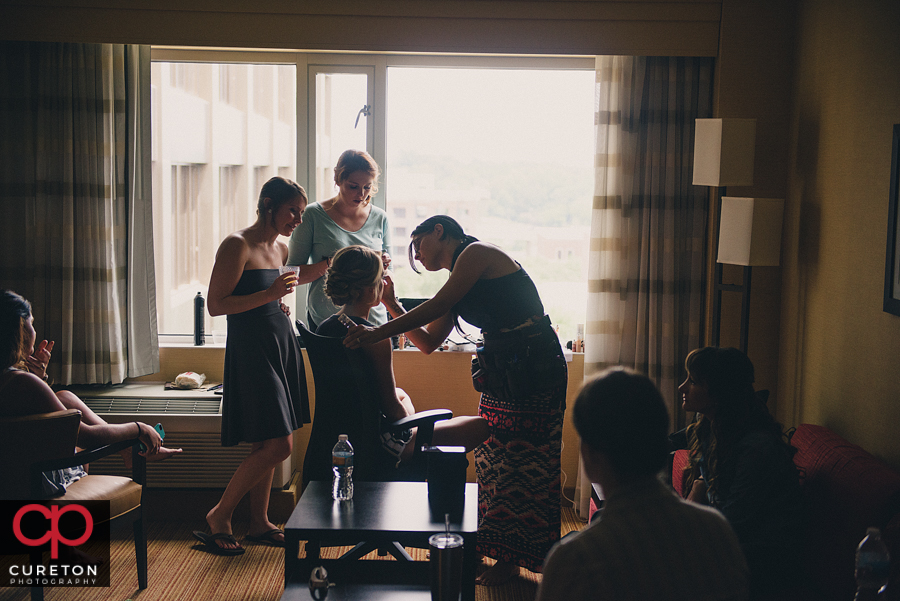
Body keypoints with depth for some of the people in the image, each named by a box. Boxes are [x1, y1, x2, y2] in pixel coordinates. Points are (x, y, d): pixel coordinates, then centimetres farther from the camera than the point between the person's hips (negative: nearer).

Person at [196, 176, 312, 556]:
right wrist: (269, 294, -22)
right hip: (251, 349, -8)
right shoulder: (238, 245, -11)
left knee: (266, 445, 11)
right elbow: (216, 305, -16)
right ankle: (218, 517, 4)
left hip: (281, 345, 8)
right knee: (277, 445, -11)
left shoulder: (281, 249, 13)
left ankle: (259, 523, 21)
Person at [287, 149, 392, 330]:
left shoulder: (380, 218, 7)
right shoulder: (313, 215, -4)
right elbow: (293, 275, -4)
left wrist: (383, 265, -7)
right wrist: (330, 264, -18)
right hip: (324, 321, -3)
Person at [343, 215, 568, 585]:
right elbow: (428, 343, 16)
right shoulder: (458, 291, 19)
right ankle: (501, 554, 16)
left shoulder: (478, 252, -7)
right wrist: (392, 305, 10)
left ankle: (511, 558, 4)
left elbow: (437, 306, -16)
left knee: (523, 462, -3)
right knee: (493, 461, 8)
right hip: (500, 372, 9)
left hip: (534, 368, -9)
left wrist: (379, 333, -17)